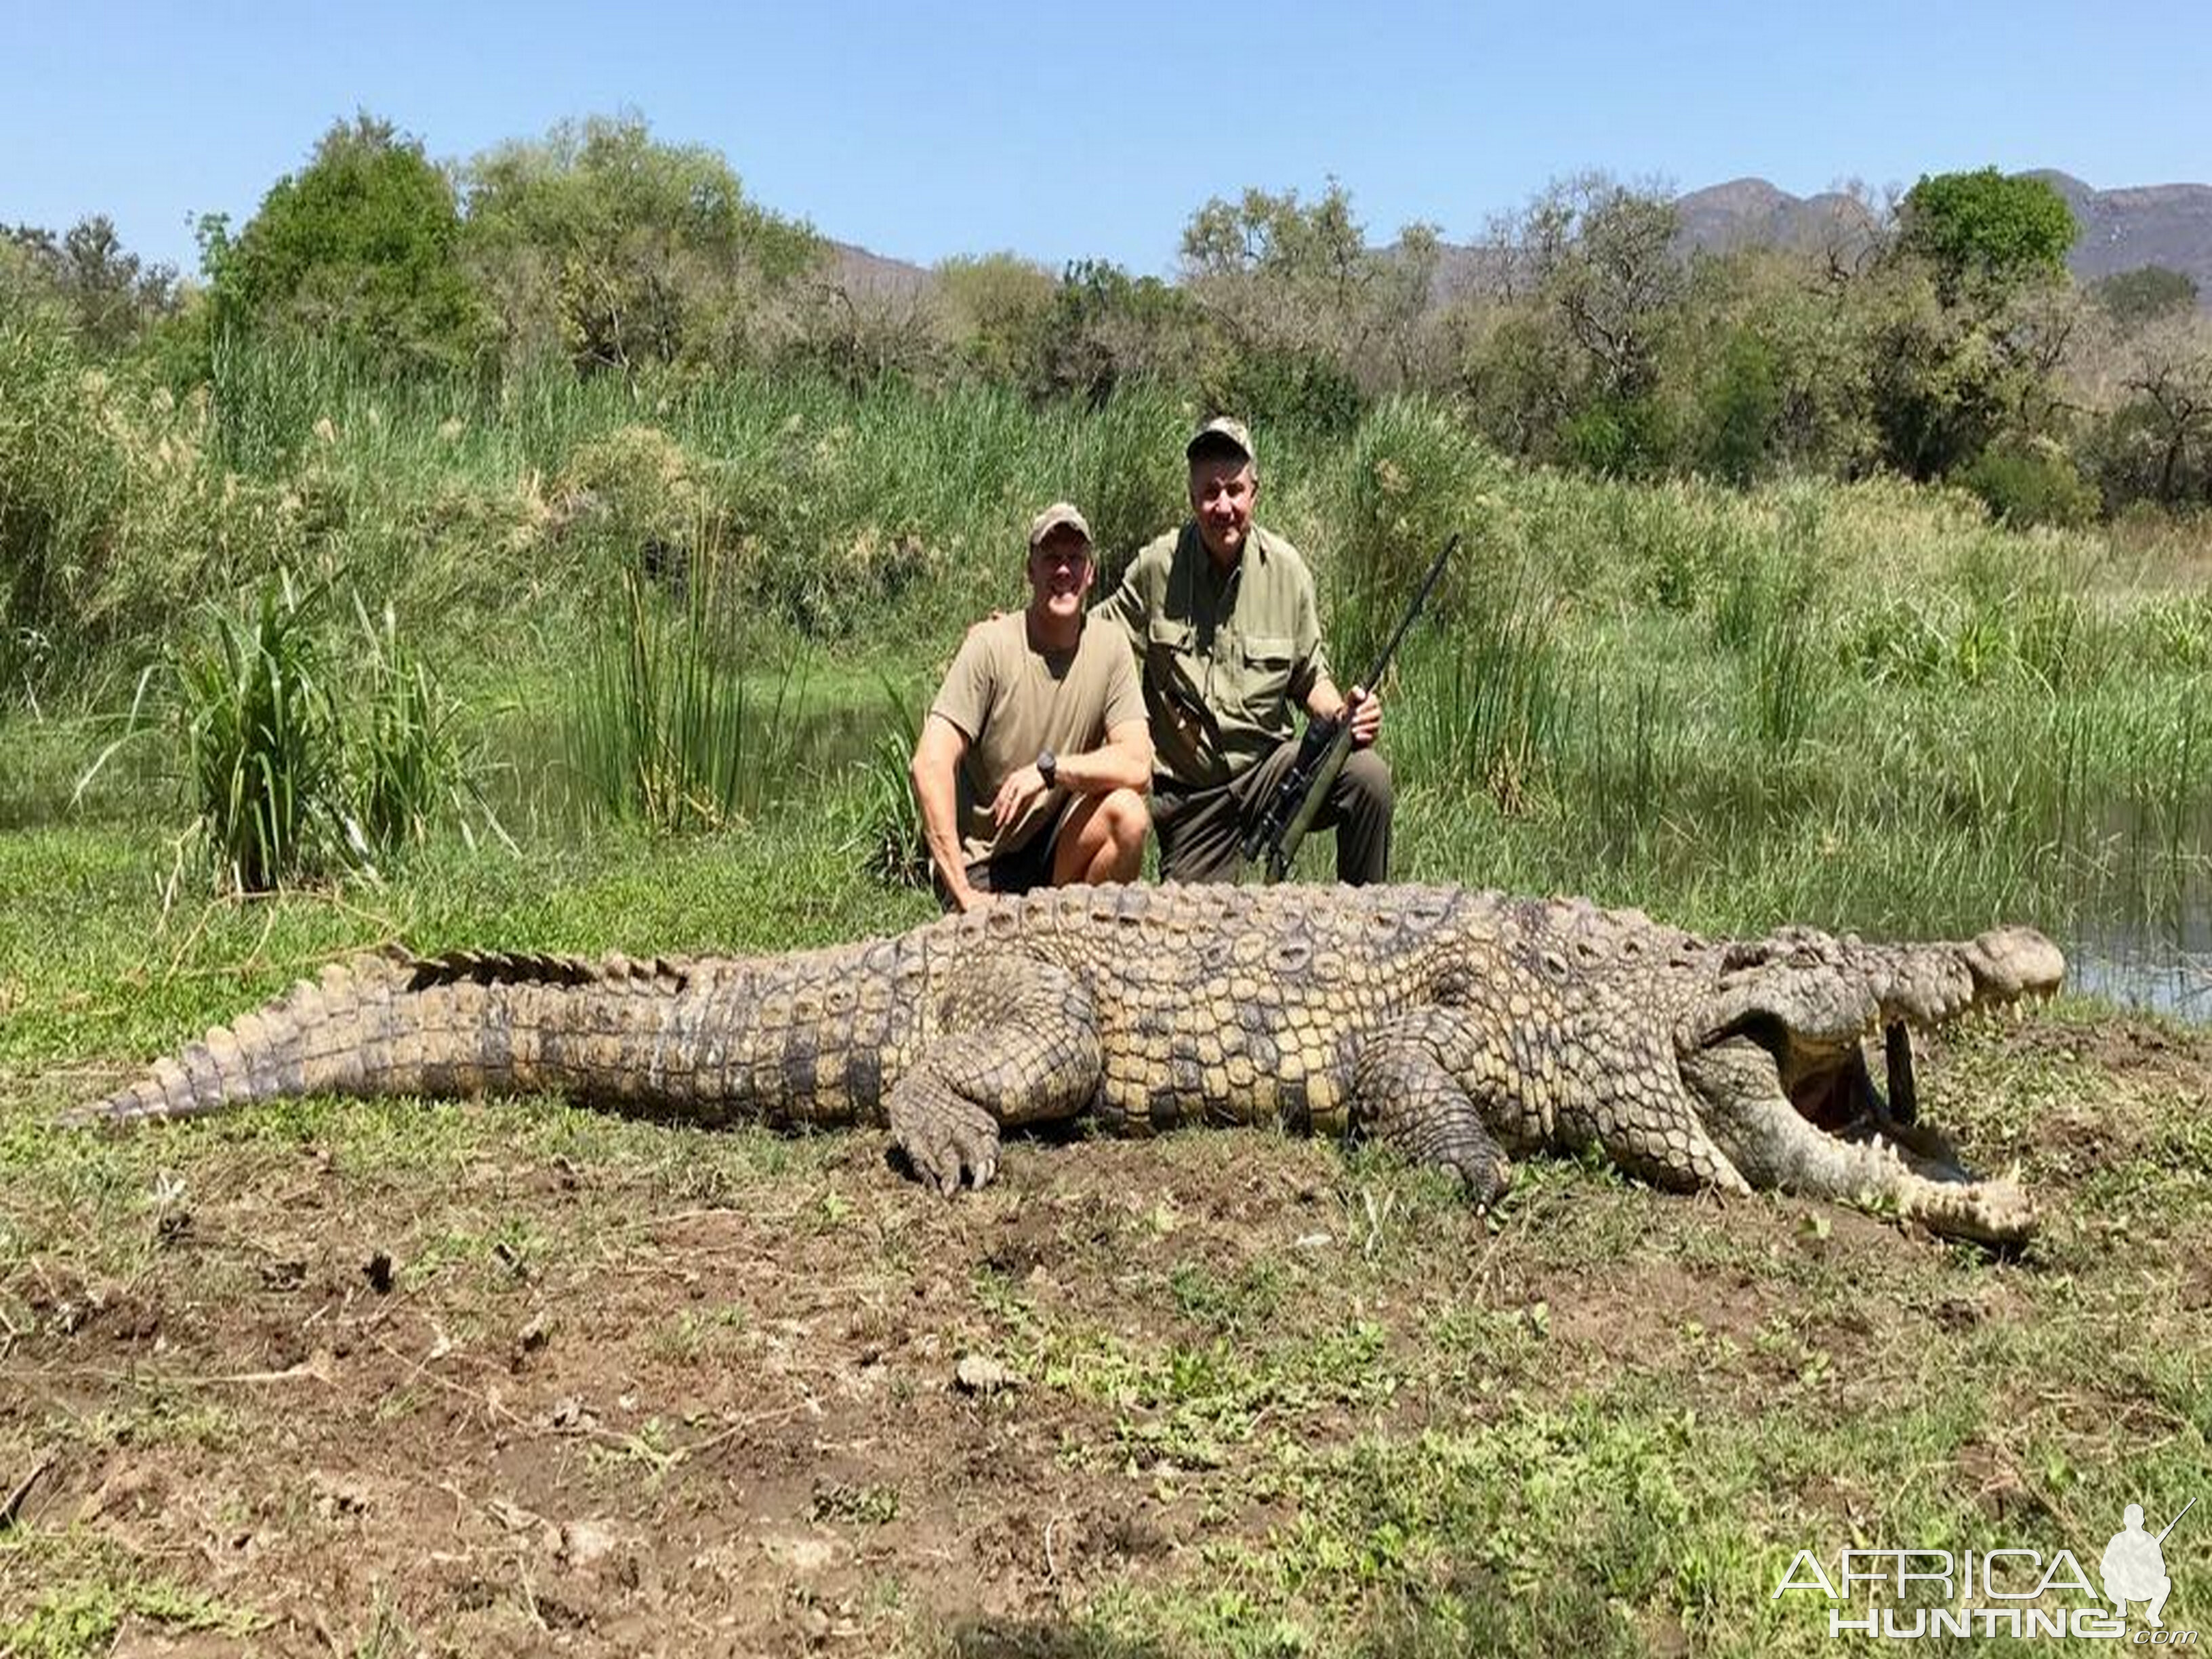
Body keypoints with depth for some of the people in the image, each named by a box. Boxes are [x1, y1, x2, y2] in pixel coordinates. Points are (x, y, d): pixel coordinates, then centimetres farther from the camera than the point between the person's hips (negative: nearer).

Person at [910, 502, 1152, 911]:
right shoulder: (991, 644, -13)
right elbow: (929, 766, -20)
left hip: (1056, 850, 4)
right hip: (982, 862, -3)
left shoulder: (1109, 647, -2)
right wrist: (964, 895, -24)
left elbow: (1138, 767, -10)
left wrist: (1048, 769, -24)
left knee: (1127, 812, -24)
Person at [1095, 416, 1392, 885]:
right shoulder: (1156, 568, -8)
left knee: (1369, 775, -25)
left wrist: (1343, 714, -12)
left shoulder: (1286, 570, -2)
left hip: (1271, 767, 1)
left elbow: (1309, 676, 8)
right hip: (1185, 790, -1)